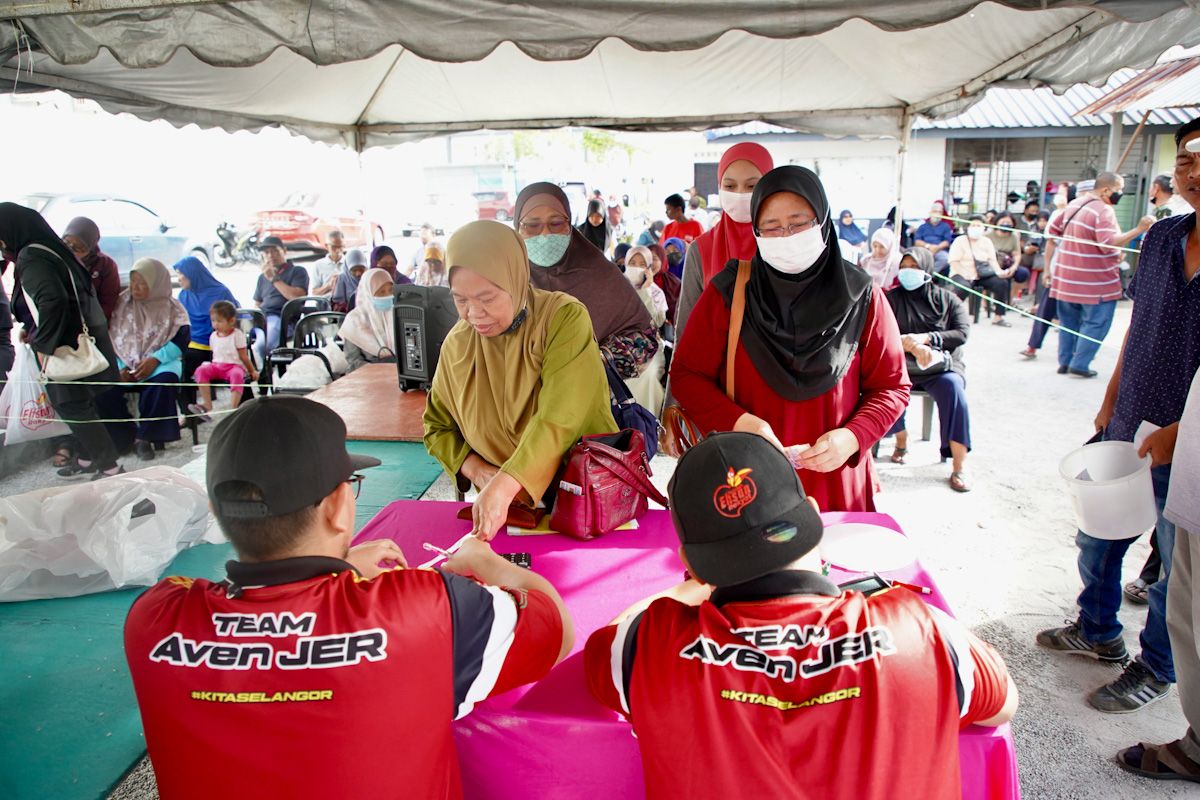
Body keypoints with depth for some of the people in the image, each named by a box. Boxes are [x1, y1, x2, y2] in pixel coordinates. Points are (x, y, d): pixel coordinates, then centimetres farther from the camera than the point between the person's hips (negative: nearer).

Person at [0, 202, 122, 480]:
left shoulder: (31, 260, -17)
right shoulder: (47, 250, 12)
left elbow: (52, 300, -32)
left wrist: (43, 344, -23)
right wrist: (34, 332, 16)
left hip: (68, 348, -10)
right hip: (81, 341, 10)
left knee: (73, 407, -2)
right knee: (74, 406, 19)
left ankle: (109, 467, 2)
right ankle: (86, 459, 31)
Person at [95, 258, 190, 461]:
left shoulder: (172, 308, 3)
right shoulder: (121, 303, 7)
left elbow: (181, 339, -5)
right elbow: (109, 338, 4)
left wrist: (155, 359, -19)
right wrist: (119, 366, -11)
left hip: (160, 363, -2)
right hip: (124, 365, 2)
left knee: (164, 381, -36)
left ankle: (145, 437, -17)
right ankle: (126, 437, -7)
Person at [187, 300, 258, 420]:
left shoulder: (237, 335, -1)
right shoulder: (213, 336, 14)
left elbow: (244, 356, 2)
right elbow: (215, 354, 21)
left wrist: (252, 371, 1)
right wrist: (210, 365, 9)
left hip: (235, 365, -5)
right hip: (217, 365, 5)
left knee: (237, 375, -40)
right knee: (201, 370, -25)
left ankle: (234, 407, -43)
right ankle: (207, 404, -28)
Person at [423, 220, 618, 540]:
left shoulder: (565, 318, -12)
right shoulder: (457, 344, 2)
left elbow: (558, 420, -23)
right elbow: (437, 427, 13)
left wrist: (503, 486, -33)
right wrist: (478, 471, -5)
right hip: (506, 510, 3)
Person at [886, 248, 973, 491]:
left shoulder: (947, 299, 11)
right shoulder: (893, 298, 10)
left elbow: (963, 332, -1)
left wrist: (927, 338, -16)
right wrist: (911, 345, -23)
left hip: (943, 365, 0)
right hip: (903, 364, 0)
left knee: (952, 388, -34)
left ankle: (959, 467, -30)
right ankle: (901, 441, -4)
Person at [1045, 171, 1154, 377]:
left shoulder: (1074, 204, 11)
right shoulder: (1103, 211, -17)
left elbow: (1053, 231, 17)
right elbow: (1109, 243, -27)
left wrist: (1049, 266, 22)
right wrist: (1139, 230, -26)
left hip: (1066, 278, 8)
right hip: (1095, 282, -8)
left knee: (1069, 321, 15)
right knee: (1096, 323, 0)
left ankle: (1065, 362, 18)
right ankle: (1080, 364, -3)